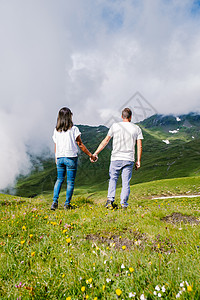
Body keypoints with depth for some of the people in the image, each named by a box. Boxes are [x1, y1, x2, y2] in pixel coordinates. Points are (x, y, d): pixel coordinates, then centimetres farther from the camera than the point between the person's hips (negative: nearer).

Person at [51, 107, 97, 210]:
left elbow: (56, 146, 9)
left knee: (59, 179, 16)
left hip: (60, 158, 4)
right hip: (71, 158, -4)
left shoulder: (56, 130, 5)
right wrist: (90, 155, 2)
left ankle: (55, 202, 8)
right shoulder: (73, 129, -7)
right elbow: (80, 144, -6)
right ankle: (67, 204, 10)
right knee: (70, 181, 5)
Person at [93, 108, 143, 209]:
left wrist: (96, 153, 8)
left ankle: (110, 200, 2)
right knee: (126, 182, 7)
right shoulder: (136, 128, 6)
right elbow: (139, 147, 3)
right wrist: (138, 161, 10)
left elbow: (105, 141, 3)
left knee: (113, 179, 13)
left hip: (116, 158, -1)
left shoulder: (115, 126, 3)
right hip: (129, 159, 1)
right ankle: (124, 204, 8)